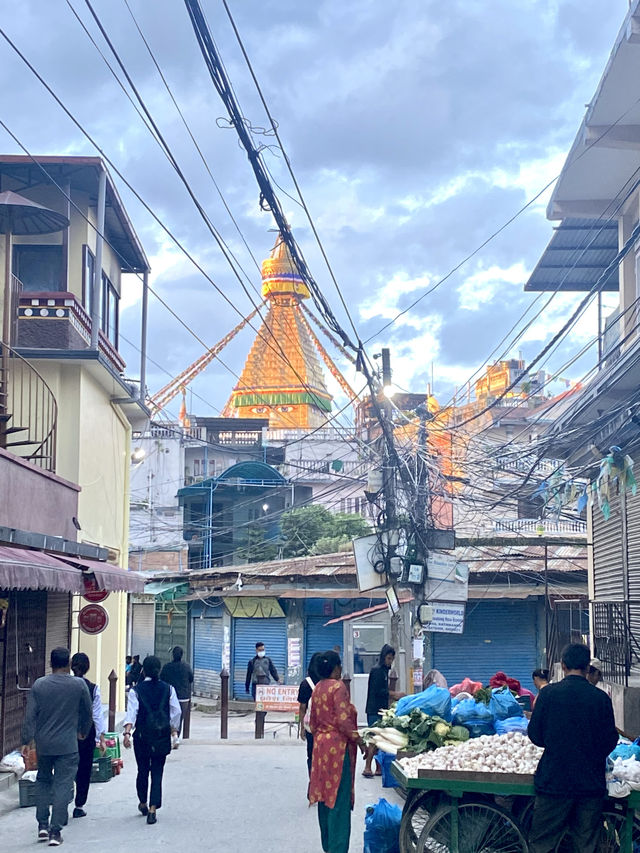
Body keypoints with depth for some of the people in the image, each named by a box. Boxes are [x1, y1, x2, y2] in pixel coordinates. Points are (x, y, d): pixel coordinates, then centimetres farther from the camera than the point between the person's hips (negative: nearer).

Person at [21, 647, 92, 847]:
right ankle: (55, 831, -2)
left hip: (43, 744, 2)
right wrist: (83, 732, 24)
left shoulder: (39, 685, -3)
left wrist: (26, 741, 2)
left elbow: (30, 716, -4)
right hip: (68, 745, -2)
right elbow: (87, 713, 7)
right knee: (63, 785, 1)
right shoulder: (78, 685, -4)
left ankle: (42, 825, 15)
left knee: (43, 781, 19)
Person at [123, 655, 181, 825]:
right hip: (162, 737, 0)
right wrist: (173, 729, 14)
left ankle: (143, 803, 34)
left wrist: (127, 732, -21)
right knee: (157, 772, 2)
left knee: (142, 770, 17)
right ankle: (153, 809, -9)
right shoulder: (168, 689, 0)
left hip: (142, 736, 0)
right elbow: (176, 712, 0)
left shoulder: (136, 690, -5)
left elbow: (131, 712, -15)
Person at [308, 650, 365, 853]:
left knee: (325, 795, 13)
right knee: (339, 797, -4)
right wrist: (360, 741, -12)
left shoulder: (317, 688, 10)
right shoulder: (338, 687, -14)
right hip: (338, 745, -8)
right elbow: (344, 720, -20)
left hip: (320, 744, 8)